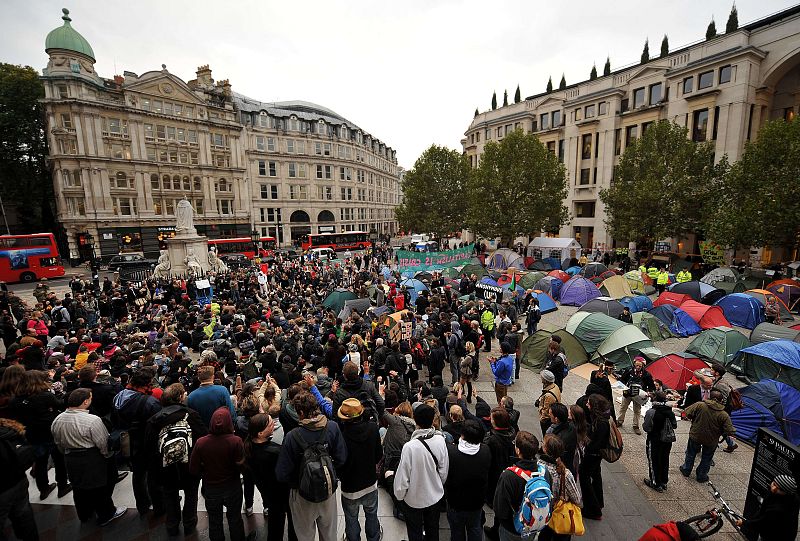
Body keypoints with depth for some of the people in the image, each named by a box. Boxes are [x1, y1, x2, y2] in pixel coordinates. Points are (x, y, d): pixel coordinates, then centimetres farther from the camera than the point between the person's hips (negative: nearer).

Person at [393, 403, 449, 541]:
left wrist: (399, 495, -3)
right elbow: (444, 469, -7)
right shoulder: (440, 440, -22)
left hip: (414, 498, -3)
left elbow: (403, 476, -24)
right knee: (433, 530, 29)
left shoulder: (410, 447, -35)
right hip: (435, 495, 4)